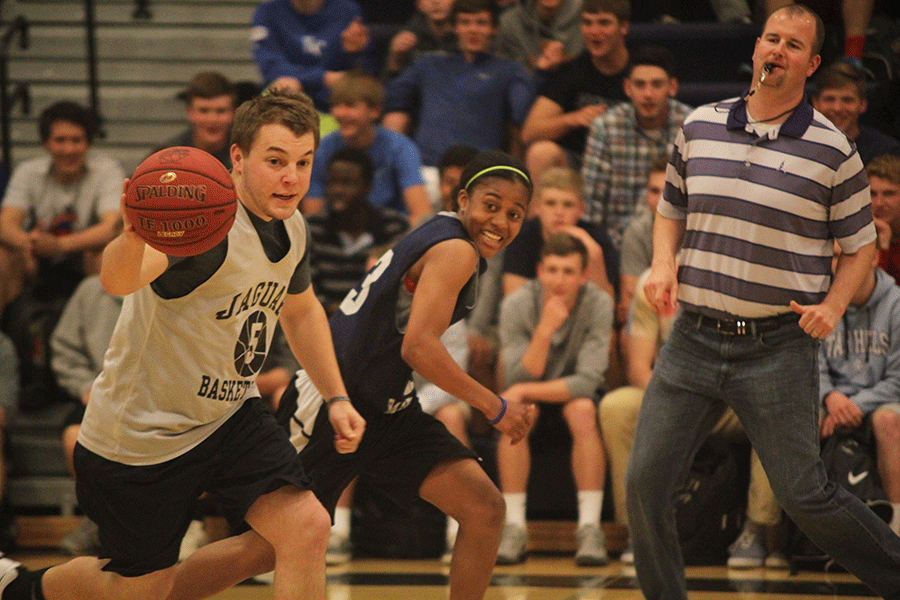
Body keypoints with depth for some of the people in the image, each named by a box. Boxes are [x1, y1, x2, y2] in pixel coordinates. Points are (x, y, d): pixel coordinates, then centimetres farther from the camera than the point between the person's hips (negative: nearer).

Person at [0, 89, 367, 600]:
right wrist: (136, 235, -71)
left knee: (305, 530, -13)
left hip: (229, 415, 7)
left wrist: (336, 397, 14)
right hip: (142, 430, -7)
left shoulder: (291, 228, -1)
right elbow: (119, 280, -49)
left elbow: (301, 310, 22)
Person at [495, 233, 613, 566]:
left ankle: (590, 528, -33)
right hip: (531, 397, 1)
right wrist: (545, 330, -36)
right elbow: (518, 379, -23)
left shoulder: (598, 304, -19)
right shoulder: (516, 305, -17)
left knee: (583, 411, -34)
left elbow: (588, 381, -24)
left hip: (573, 393, -1)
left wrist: (526, 391, -31)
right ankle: (514, 528, -28)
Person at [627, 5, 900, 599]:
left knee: (804, 494, -3)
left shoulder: (832, 149, -3)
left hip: (779, 346, -4)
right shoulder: (700, 127, 6)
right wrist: (663, 263, 1)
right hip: (694, 339, 4)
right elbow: (671, 211, 21)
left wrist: (833, 306, -12)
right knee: (646, 482, -1)